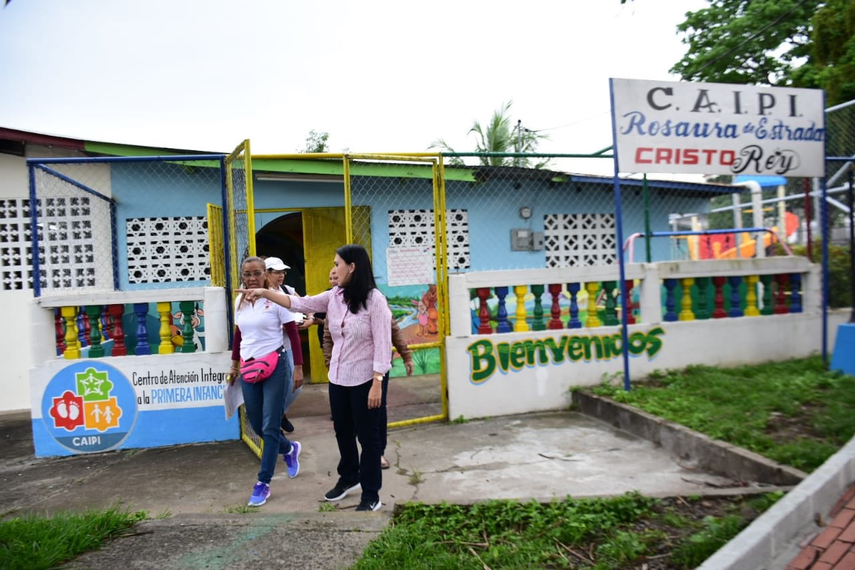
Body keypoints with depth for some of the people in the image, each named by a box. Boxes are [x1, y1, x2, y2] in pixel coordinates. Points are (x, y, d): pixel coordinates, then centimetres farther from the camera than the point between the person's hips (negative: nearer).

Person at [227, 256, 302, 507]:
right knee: (256, 426, 11)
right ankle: (290, 449, 39)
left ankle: (263, 483, 9)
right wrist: (235, 365, 21)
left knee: (269, 427, -2)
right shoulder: (240, 301, 8)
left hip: (274, 366, -6)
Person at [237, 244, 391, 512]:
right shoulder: (334, 296, 3)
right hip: (338, 378, 7)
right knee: (342, 432, 22)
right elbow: (300, 304, 4)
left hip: (364, 380, -7)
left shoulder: (374, 299, -17)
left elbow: (382, 344, -18)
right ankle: (348, 478, 45)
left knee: (368, 436, 6)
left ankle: (371, 494, 21)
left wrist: (377, 383, -20)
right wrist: (265, 292, -4)